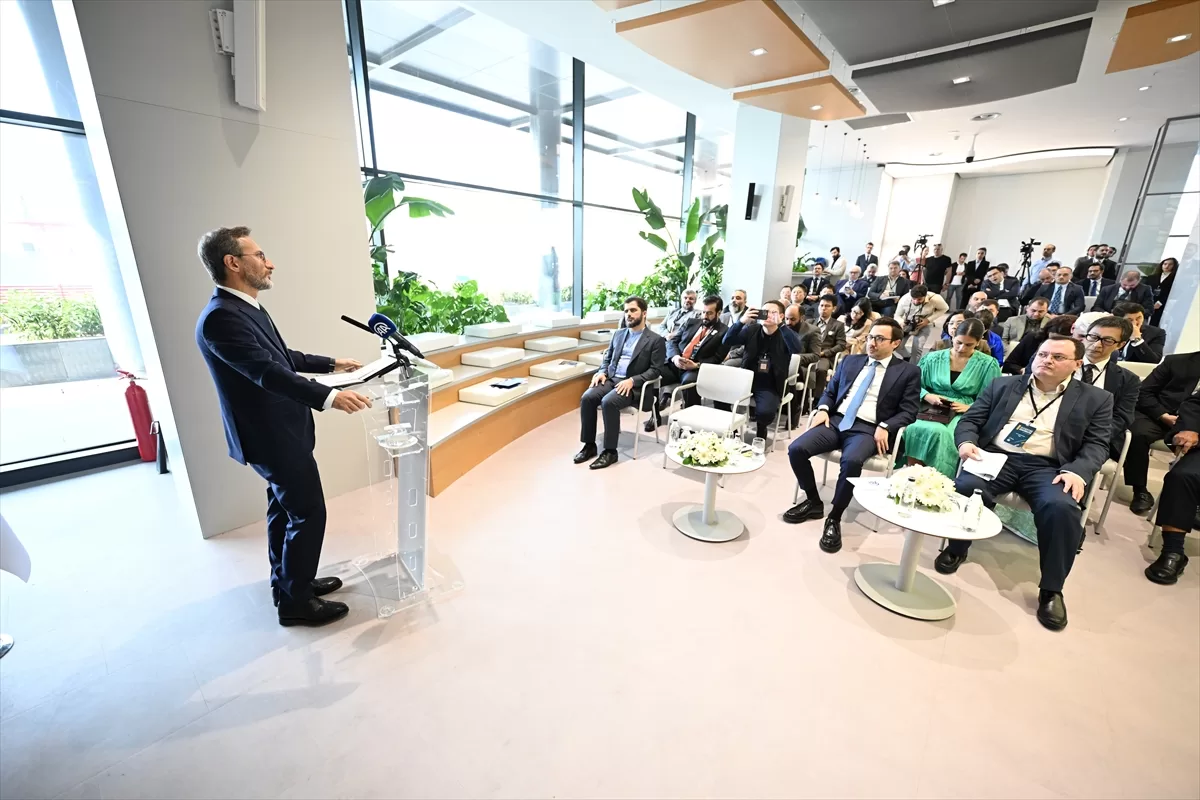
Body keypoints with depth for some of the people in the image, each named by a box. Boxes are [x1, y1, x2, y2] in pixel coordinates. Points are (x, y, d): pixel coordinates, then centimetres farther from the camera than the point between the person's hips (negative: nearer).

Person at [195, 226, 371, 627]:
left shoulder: (245, 307, 9)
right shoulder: (221, 317, -23)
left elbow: (281, 356, 20)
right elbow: (268, 372, -35)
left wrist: (331, 364, 22)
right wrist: (329, 397, -43)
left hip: (277, 431, 10)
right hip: (273, 436, -10)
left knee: (284, 510, 20)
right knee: (308, 513, 0)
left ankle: (286, 582, 37)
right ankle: (296, 601, 17)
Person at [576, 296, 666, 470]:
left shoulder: (656, 340, -1)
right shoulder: (618, 333, 16)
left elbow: (655, 370, -7)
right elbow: (607, 357, 20)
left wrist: (632, 380, -20)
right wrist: (602, 371, -2)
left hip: (634, 385, -5)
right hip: (610, 379, 6)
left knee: (608, 402, -33)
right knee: (587, 397, -22)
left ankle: (610, 451, -19)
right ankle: (589, 445, -8)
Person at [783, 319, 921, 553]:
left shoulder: (908, 371, 8)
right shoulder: (850, 361, 19)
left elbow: (909, 411, 3)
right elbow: (830, 391, 20)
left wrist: (885, 427, -15)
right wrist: (823, 409, -2)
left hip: (868, 429, -4)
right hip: (836, 420, 4)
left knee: (852, 461, -37)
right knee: (796, 449, -21)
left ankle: (834, 518, -14)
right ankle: (813, 502, 3)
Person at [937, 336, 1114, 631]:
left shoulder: (1095, 399, 14)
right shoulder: (1003, 385, 15)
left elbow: (1096, 445, 7)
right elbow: (969, 420, 11)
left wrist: (1076, 471, -14)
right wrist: (966, 442, -11)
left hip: (1047, 467, 0)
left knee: (1062, 507, -32)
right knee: (966, 487, -32)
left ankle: (1051, 590, -13)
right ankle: (957, 548, -5)